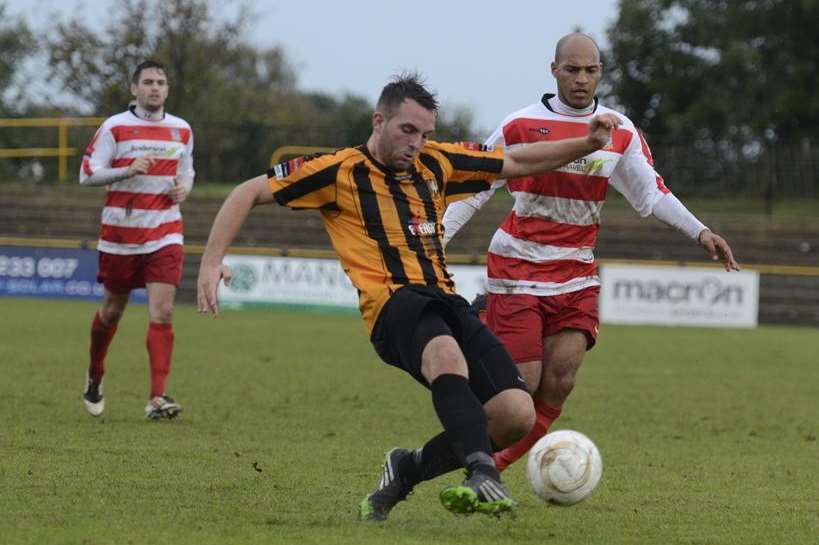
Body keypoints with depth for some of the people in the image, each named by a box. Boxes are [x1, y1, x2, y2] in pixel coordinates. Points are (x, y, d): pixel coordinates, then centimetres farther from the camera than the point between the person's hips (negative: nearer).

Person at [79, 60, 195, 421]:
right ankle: (94, 377, 37)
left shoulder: (181, 130, 7)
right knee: (112, 309, 11)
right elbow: (87, 174, -6)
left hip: (165, 235, 1)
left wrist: (184, 188, -1)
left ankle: (157, 398, -14)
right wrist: (128, 170, -21)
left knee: (162, 312, -13)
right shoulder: (114, 127, -4)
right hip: (121, 233, -1)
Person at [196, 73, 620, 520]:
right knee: (446, 353, -41)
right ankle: (484, 477, -56)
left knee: (516, 415, -13)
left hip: (446, 303, 6)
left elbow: (517, 163, 26)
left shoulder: (436, 163, 17)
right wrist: (211, 262, -7)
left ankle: (409, 469, 10)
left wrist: (587, 144, 15)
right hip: (393, 305, -6)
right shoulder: (340, 170, 3)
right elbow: (248, 193, 4)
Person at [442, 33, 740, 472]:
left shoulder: (620, 132, 4)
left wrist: (700, 232, -2)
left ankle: (490, 470, 3)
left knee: (559, 381, -8)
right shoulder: (522, 125, -6)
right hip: (518, 268, -4)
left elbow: (652, 195, 11)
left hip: (576, 273, 4)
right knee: (522, 383, -11)